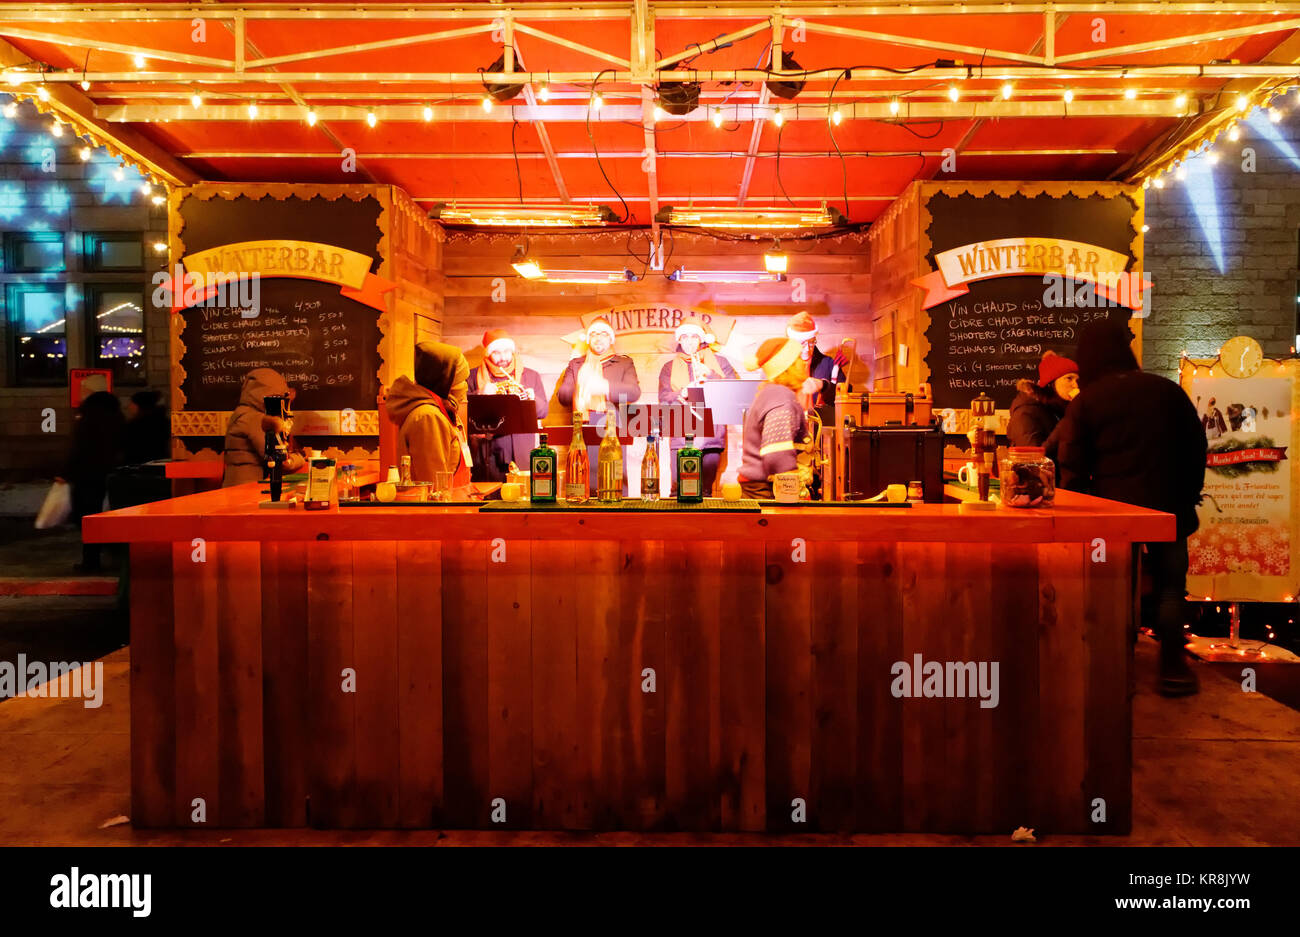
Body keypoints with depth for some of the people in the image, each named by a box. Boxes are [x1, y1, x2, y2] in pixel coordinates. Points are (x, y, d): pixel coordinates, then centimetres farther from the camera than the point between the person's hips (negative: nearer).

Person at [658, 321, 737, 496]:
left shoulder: (719, 362, 17)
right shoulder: (669, 367, 19)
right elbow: (663, 399, 6)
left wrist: (710, 375, -7)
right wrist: (682, 393, -14)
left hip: (712, 437, 0)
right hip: (681, 437, 0)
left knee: (706, 490, -4)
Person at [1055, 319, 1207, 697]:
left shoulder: (1086, 400, -5)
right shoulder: (1166, 390, 2)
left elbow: (1071, 466, -7)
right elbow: (1196, 444, 8)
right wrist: (1189, 492, 17)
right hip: (1167, 506, 1)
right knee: (1169, 587, 10)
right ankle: (1172, 668, 9)